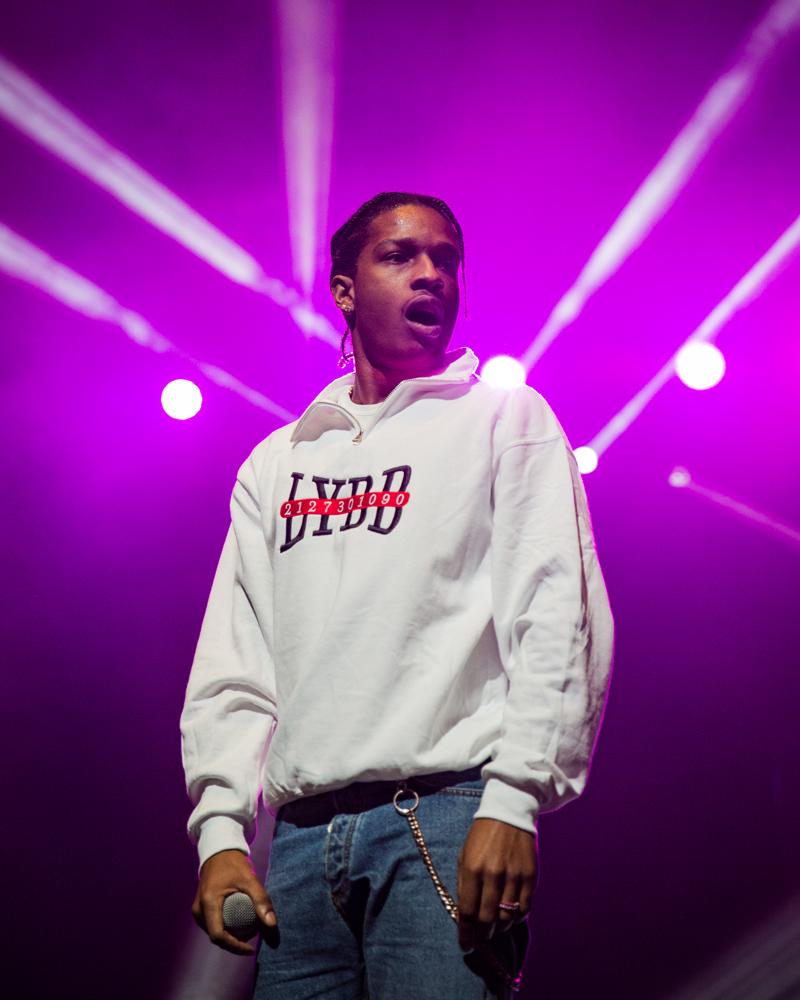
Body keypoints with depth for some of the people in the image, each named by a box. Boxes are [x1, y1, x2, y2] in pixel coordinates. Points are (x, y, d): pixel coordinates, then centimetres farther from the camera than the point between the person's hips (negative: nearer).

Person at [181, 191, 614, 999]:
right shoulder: (276, 463, 21)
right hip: (304, 833, 4)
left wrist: (512, 799, -13)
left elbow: (558, 618, -2)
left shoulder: (507, 419, 9)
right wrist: (220, 827, 2)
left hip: (448, 816, -4)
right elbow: (234, 662, 16)